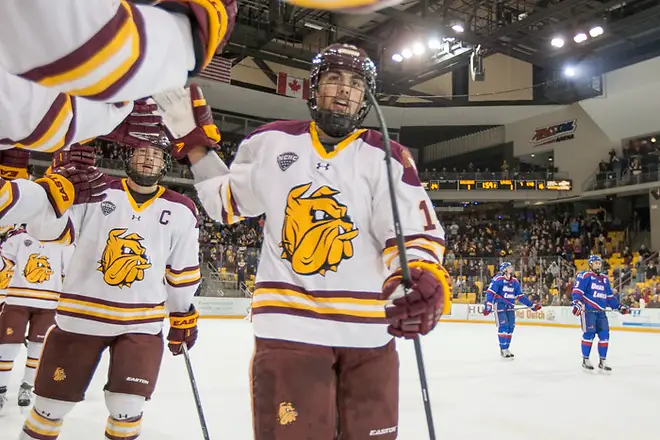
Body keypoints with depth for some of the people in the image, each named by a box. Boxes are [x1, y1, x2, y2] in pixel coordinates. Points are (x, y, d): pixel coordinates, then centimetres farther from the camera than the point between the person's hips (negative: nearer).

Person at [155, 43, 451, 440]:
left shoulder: (386, 157, -1)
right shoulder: (271, 142, 5)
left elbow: (416, 230, -9)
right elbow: (227, 202, 18)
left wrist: (424, 281, -29)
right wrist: (191, 138, 14)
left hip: (368, 329, 1)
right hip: (289, 324, 0)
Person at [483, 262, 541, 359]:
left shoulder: (515, 282, 10)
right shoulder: (497, 279, -11)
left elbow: (520, 296, 16)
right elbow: (490, 292, -17)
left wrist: (532, 305, 13)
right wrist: (488, 306, -25)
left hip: (510, 306, 7)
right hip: (499, 305, -7)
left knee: (511, 326, 3)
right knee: (503, 325, -13)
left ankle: (506, 348, 15)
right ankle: (503, 349, -5)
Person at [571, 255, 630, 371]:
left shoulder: (605, 279, 19)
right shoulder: (584, 275, -3)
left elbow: (610, 296, 25)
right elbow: (576, 291, -13)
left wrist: (620, 306, 18)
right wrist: (577, 303, -27)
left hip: (600, 311, 7)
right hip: (587, 309, -7)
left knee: (604, 334, 2)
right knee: (589, 333, -9)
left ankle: (602, 361, 13)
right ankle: (585, 360, 3)